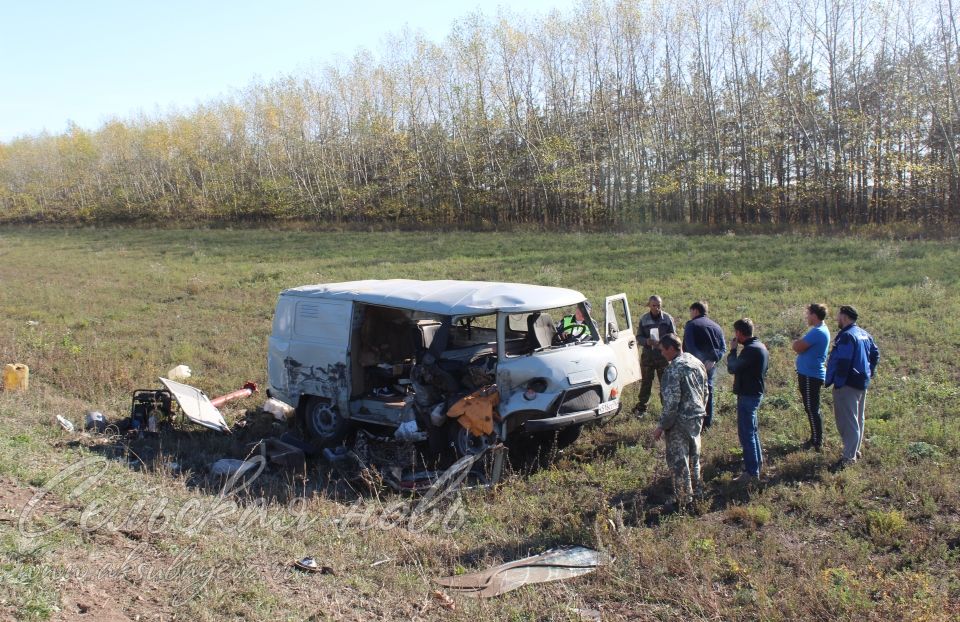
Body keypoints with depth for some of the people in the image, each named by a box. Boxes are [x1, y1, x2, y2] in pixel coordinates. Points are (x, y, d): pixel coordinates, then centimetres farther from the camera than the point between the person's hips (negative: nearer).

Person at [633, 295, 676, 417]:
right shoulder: (644, 319, 1)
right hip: (647, 355, 1)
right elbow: (639, 337, 5)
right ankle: (641, 407, 19)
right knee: (645, 382, 9)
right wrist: (647, 341, -17)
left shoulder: (668, 318, -3)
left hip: (663, 355, -1)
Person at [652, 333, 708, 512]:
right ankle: (697, 489, 38)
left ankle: (684, 501, 10)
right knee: (693, 456, 23)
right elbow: (705, 392, 14)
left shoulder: (673, 369, -22)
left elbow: (672, 402, -24)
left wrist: (662, 426, -16)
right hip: (697, 417, 9)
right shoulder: (697, 363, 5)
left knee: (678, 462, 3)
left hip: (680, 421, -8)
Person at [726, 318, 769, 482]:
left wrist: (732, 350, -11)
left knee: (746, 433, -5)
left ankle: (751, 472, -1)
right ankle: (757, 461, 40)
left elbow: (732, 368, -25)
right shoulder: (759, 346, 9)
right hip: (755, 393, 11)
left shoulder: (751, 350, -24)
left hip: (748, 395, -11)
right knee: (751, 430, 24)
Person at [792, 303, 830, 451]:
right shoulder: (821, 330, 15)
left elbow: (797, 347, -21)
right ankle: (816, 439, 27)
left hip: (810, 376, -11)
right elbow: (800, 347, 17)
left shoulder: (817, 332, -20)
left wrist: (797, 342, -3)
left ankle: (817, 442, 3)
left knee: (812, 409, -4)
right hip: (810, 374, 11)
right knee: (811, 409, 17)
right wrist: (800, 343, -2)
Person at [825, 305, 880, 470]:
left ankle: (849, 457, -5)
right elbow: (875, 353, 20)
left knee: (847, 420, -7)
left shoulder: (846, 336, -20)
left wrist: (833, 382, -19)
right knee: (858, 418, 19)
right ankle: (856, 450, 30)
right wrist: (870, 373, 25)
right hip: (862, 382, 10)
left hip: (848, 384, -10)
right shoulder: (864, 334, 11)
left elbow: (842, 363, -25)